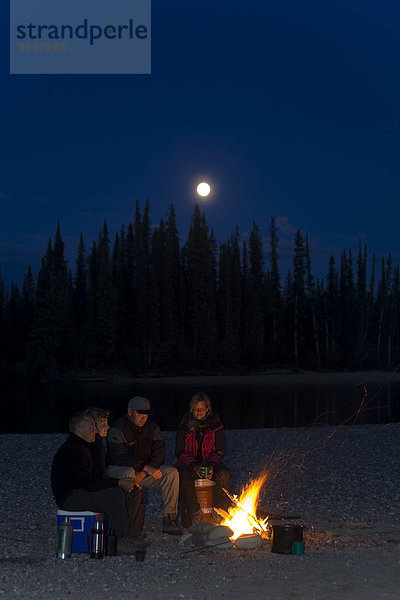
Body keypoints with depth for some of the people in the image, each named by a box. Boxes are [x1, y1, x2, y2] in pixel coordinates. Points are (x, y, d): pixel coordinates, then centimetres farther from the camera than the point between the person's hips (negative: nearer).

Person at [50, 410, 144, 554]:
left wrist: (120, 483, 1)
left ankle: (133, 537, 0)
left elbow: (96, 474, 16)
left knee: (133, 491, 3)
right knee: (115, 495, -31)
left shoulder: (82, 447, 15)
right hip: (69, 497, -11)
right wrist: (118, 483, -22)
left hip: (82, 491, 11)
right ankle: (119, 541, -24)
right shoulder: (71, 451, -20)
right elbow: (88, 482, -26)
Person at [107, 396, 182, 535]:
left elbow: (159, 452, -2)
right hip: (118, 468, -5)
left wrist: (143, 473, -18)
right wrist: (145, 468, -31)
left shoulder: (152, 427, 5)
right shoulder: (117, 429, -13)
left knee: (172, 473, -17)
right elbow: (120, 456, -23)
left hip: (146, 470, 6)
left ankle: (169, 521, -19)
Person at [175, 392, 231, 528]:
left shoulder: (215, 425, 1)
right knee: (184, 475, -36)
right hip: (189, 464, -1)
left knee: (224, 474, -31)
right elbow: (180, 452, -3)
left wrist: (212, 466, -20)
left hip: (210, 464, 1)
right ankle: (194, 516, -31)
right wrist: (194, 466, -22)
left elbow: (220, 451, 1)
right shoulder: (185, 425, -1)